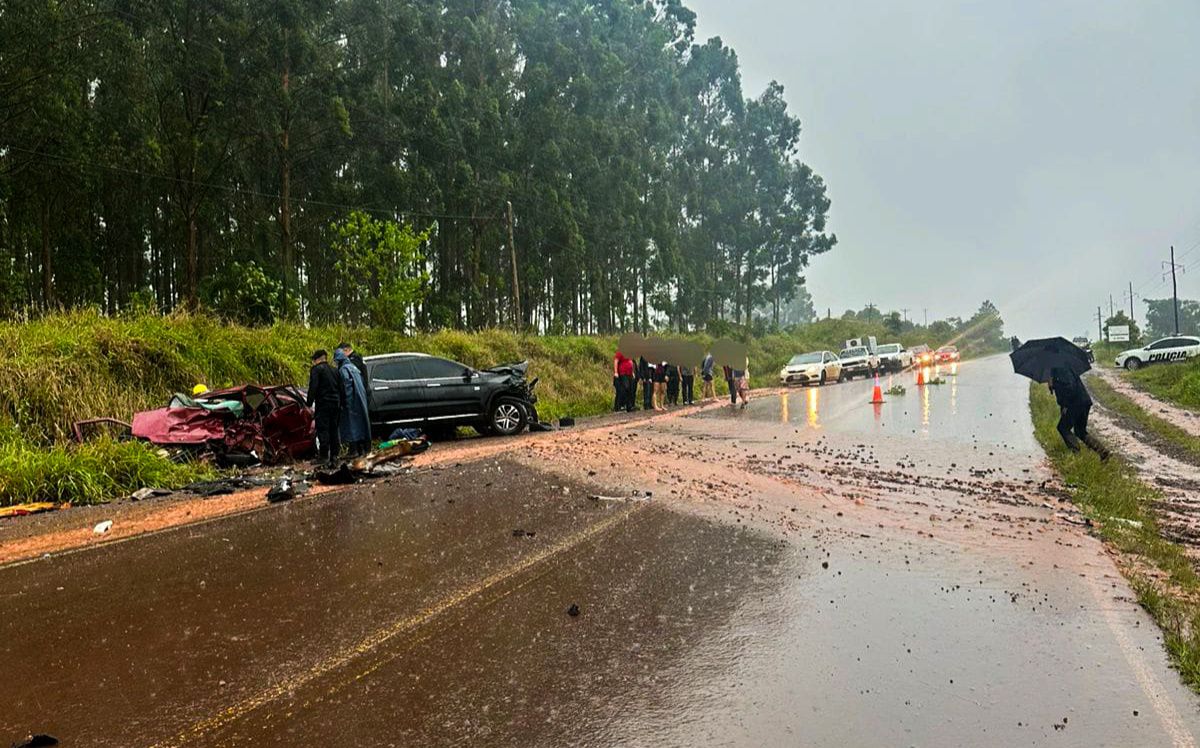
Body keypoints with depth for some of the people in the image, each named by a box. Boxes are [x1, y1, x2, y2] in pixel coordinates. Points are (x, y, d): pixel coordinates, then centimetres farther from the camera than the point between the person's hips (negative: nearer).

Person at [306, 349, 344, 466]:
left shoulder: (316, 369, -4)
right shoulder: (333, 370, 18)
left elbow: (313, 387, -14)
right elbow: (341, 388, 18)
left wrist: (310, 404, -13)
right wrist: (342, 403, 21)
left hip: (323, 404, -7)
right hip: (336, 403, 7)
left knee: (323, 430, -6)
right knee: (333, 429, 11)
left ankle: (323, 457, -9)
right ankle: (334, 455, 12)